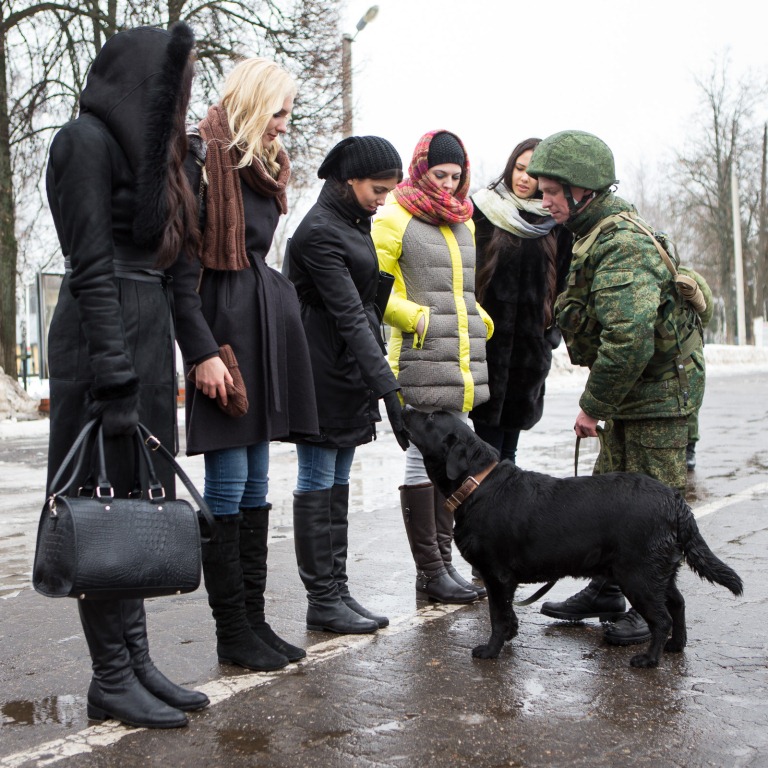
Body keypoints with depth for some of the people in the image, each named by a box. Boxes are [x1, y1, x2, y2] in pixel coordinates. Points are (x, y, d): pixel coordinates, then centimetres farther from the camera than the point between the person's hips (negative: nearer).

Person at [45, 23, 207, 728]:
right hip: (103, 336, -9)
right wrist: (115, 379, -20)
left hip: (147, 332, 9)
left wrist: (154, 369, 15)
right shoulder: (88, 139, -8)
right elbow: (91, 267, -16)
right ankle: (112, 679, 7)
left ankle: (136, 661, 19)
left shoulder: (138, 144, 19)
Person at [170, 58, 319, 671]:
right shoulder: (202, 162, -8)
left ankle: (255, 619, 19)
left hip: (267, 329, 9)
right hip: (225, 328, -9)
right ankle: (232, 632, 6)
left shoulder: (263, 166, 19)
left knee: (256, 487, 11)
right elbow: (181, 269, -13)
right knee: (228, 487, -4)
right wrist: (202, 351, -18)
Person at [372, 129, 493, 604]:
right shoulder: (396, 218, -3)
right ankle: (430, 571, 5)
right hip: (420, 360, -7)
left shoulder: (464, 221, 18)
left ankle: (444, 561, 19)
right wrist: (416, 316, -13)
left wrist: (481, 320, 13)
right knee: (423, 461, -3)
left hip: (463, 362, 7)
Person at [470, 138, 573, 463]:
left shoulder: (556, 221, 6)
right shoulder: (483, 208, 0)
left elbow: (563, 277, 11)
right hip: (487, 335, -2)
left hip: (531, 337, 2)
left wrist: (554, 329, 6)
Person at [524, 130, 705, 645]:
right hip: (630, 391, 10)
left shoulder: (622, 247, -24)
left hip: (658, 391, -10)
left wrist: (593, 405, -21)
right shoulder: (601, 233, 9)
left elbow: (630, 340, -31)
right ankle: (606, 593, 27)